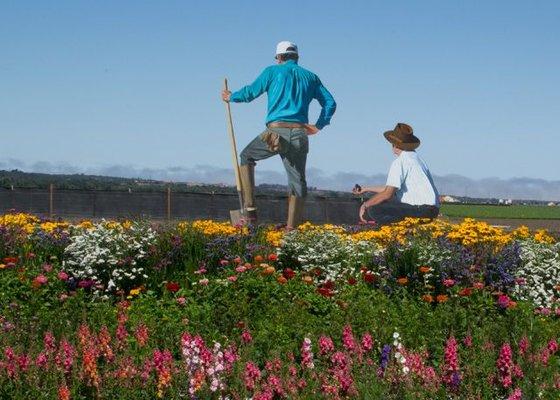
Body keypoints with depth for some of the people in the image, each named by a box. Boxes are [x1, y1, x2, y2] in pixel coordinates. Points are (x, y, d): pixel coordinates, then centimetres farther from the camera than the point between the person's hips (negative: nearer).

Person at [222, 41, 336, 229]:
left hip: (276, 132, -2)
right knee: (298, 183, 10)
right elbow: (330, 103, 13)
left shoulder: (273, 71, 8)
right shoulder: (310, 77, 17)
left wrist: (231, 97, 29)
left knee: (246, 157, 22)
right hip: (299, 136, 2)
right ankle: (291, 229, 4)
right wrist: (318, 126, 19)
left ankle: (250, 209, 10)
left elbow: (250, 93, 11)